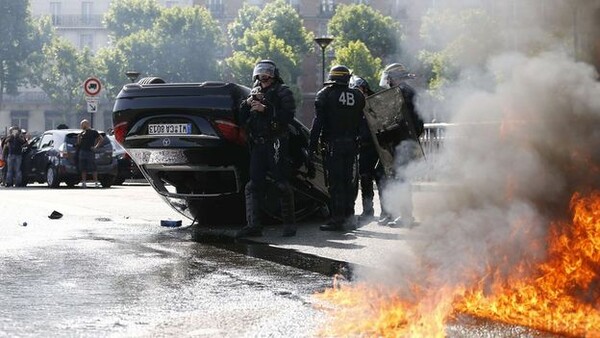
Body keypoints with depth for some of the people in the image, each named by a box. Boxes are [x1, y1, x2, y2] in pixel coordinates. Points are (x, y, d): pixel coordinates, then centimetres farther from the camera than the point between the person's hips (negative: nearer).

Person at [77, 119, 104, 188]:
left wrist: (96, 147, -10)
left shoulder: (93, 132, -1)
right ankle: (84, 182, 6)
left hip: (90, 152, -6)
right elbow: (79, 143, 19)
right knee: (83, 169, 4)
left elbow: (101, 139, -6)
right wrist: (79, 136, 3)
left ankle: (96, 182, -6)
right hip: (82, 151, 6)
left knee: (93, 168, -7)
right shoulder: (83, 133, 17)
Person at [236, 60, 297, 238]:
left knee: (282, 184, -6)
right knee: (254, 185, 0)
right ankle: (253, 225, 0)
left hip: (276, 144, -6)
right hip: (258, 144, 6)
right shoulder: (255, 93, 20)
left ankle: (289, 223, 1)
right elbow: (241, 120, 16)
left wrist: (265, 109, -17)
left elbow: (288, 116, -13)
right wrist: (247, 104, -2)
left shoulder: (282, 92, 3)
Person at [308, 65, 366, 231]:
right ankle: (348, 216, 18)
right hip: (351, 143, 5)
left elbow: (318, 122, -10)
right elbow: (363, 121, 11)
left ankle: (337, 219, -7)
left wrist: (312, 145, -7)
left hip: (333, 144, -5)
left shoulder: (325, 94, -6)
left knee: (335, 182, -4)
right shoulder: (358, 96, 8)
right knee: (348, 181, 14)